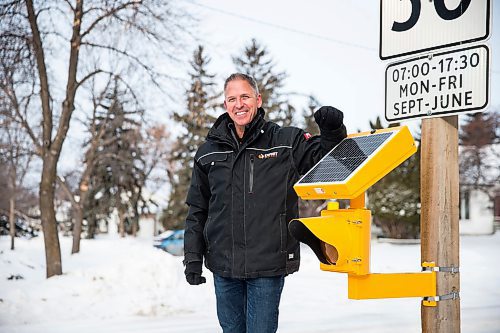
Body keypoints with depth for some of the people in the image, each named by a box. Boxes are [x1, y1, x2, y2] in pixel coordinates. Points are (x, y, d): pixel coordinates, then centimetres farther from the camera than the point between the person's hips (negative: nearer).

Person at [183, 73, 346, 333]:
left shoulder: (287, 142, -1)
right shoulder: (209, 152, 8)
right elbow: (197, 211, 13)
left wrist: (332, 131, -16)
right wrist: (193, 257, 7)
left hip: (268, 265, -3)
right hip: (224, 266, 3)